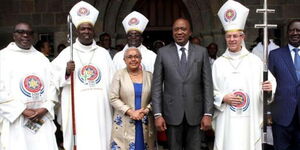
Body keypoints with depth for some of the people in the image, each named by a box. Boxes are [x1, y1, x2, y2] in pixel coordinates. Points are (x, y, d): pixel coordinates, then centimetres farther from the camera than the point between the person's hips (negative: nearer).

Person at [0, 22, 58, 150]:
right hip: (14, 118, -3)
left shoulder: (41, 58, 15)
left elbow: (52, 84, 8)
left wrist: (45, 108, -7)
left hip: (42, 118, 3)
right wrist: (23, 111, -11)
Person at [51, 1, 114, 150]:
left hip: (100, 109, 2)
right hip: (76, 109, -2)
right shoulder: (67, 53, 3)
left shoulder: (103, 53, 10)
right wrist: (66, 72, -18)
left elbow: (112, 81, 11)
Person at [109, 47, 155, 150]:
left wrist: (146, 110, -12)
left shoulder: (149, 75, 7)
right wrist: (130, 112, -13)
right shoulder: (119, 75, 1)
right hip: (124, 124, -2)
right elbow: (113, 98, -5)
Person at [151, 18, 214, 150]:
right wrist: (157, 114, -6)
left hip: (195, 113, 1)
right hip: (172, 113, 0)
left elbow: (207, 84, 1)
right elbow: (156, 85, 0)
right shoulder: (163, 52, 1)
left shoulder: (201, 52, 3)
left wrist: (208, 114, -4)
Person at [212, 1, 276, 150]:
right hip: (226, 120, 0)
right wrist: (223, 98, -11)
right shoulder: (218, 63, 4)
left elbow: (270, 81, 5)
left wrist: (269, 87, -17)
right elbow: (211, 90, 6)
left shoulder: (254, 60, 3)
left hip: (249, 119, 0)